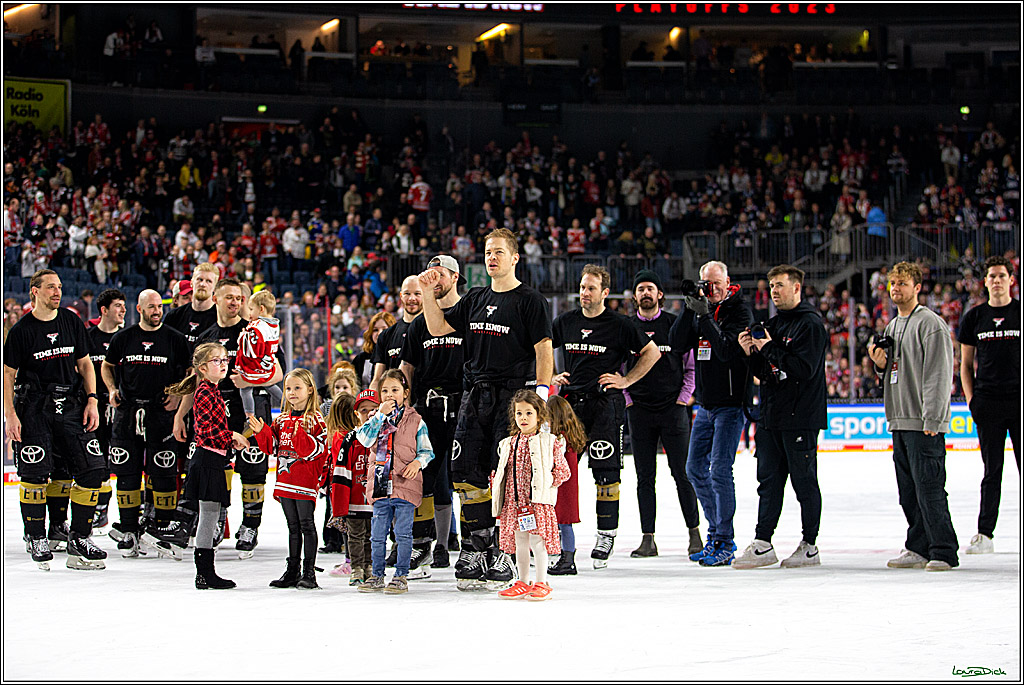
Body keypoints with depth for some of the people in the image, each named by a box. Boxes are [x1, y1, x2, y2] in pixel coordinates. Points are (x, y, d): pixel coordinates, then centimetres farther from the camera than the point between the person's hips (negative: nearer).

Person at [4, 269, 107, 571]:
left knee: (93, 469, -5)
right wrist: (10, 415, -8)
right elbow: (8, 374, 0)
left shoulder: (71, 321, 8)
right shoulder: (21, 330, -3)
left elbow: (85, 363, 14)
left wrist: (91, 401, 3)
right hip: (34, 407, -3)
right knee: (34, 472, -10)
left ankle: (79, 538, 6)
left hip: (71, 405, 3)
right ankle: (36, 539, 7)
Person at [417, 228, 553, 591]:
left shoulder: (530, 300, -3)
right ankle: (475, 551, 11)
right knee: (466, 472, 3)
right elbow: (438, 327, 19)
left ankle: (501, 559, -2)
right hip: (475, 396, 6)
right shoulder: (476, 299, 16)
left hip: (512, 397, -6)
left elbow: (544, 350, -6)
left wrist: (540, 394, -14)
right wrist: (428, 292, 7)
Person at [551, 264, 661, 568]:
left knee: (606, 470, -4)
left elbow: (652, 352, 4)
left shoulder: (619, 325, -2)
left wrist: (626, 380, -1)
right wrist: (551, 376, 9)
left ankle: (606, 533, 5)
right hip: (570, 402, 4)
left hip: (606, 404, -4)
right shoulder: (565, 322, 9)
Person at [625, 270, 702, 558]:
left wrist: (684, 397, -2)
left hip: (673, 408, -2)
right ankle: (648, 538, 5)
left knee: (682, 473, -2)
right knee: (644, 477, 3)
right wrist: (626, 399, 4)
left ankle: (694, 532, 6)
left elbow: (692, 365, 5)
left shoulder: (676, 325, 1)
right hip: (639, 411, 2)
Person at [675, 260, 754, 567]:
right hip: (705, 404, 8)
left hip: (730, 404, -8)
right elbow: (679, 343, -1)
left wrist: (705, 316, -24)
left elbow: (727, 351, -22)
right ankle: (716, 534, 22)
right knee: (696, 469, 11)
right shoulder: (701, 308, 10)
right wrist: (690, 309, -12)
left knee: (720, 471, -11)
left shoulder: (739, 311, -9)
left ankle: (724, 544, -6)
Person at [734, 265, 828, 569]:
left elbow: (804, 369, -20)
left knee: (804, 481, -1)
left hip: (800, 418, -8)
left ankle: (809, 546, 6)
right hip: (771, 417, 8)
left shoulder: (810, 324, -8)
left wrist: (770, 349, -16)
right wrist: (750, 353, 0)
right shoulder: (772, 324, 17)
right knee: (768, 481, 6)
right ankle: (762, 545, 7)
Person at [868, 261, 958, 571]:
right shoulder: (892, 326, 19)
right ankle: (919, 548, 18)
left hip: (924, 424, -9)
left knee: (929, 489, -9)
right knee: (909, 493, 11)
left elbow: (938, 375, -14)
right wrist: (880, 365, 3)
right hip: (899, 422, 9)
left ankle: (944, 552, -5)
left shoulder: (931, 324, -8)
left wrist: (932, 420, -19)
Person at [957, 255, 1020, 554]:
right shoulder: (974, 317, 9)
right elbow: (965, 364, 14)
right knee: (992, 470, 4)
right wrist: (971, 399, 3)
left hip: (1019, 401, -1)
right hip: (987, 403, 1)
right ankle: (984, 535, 8)